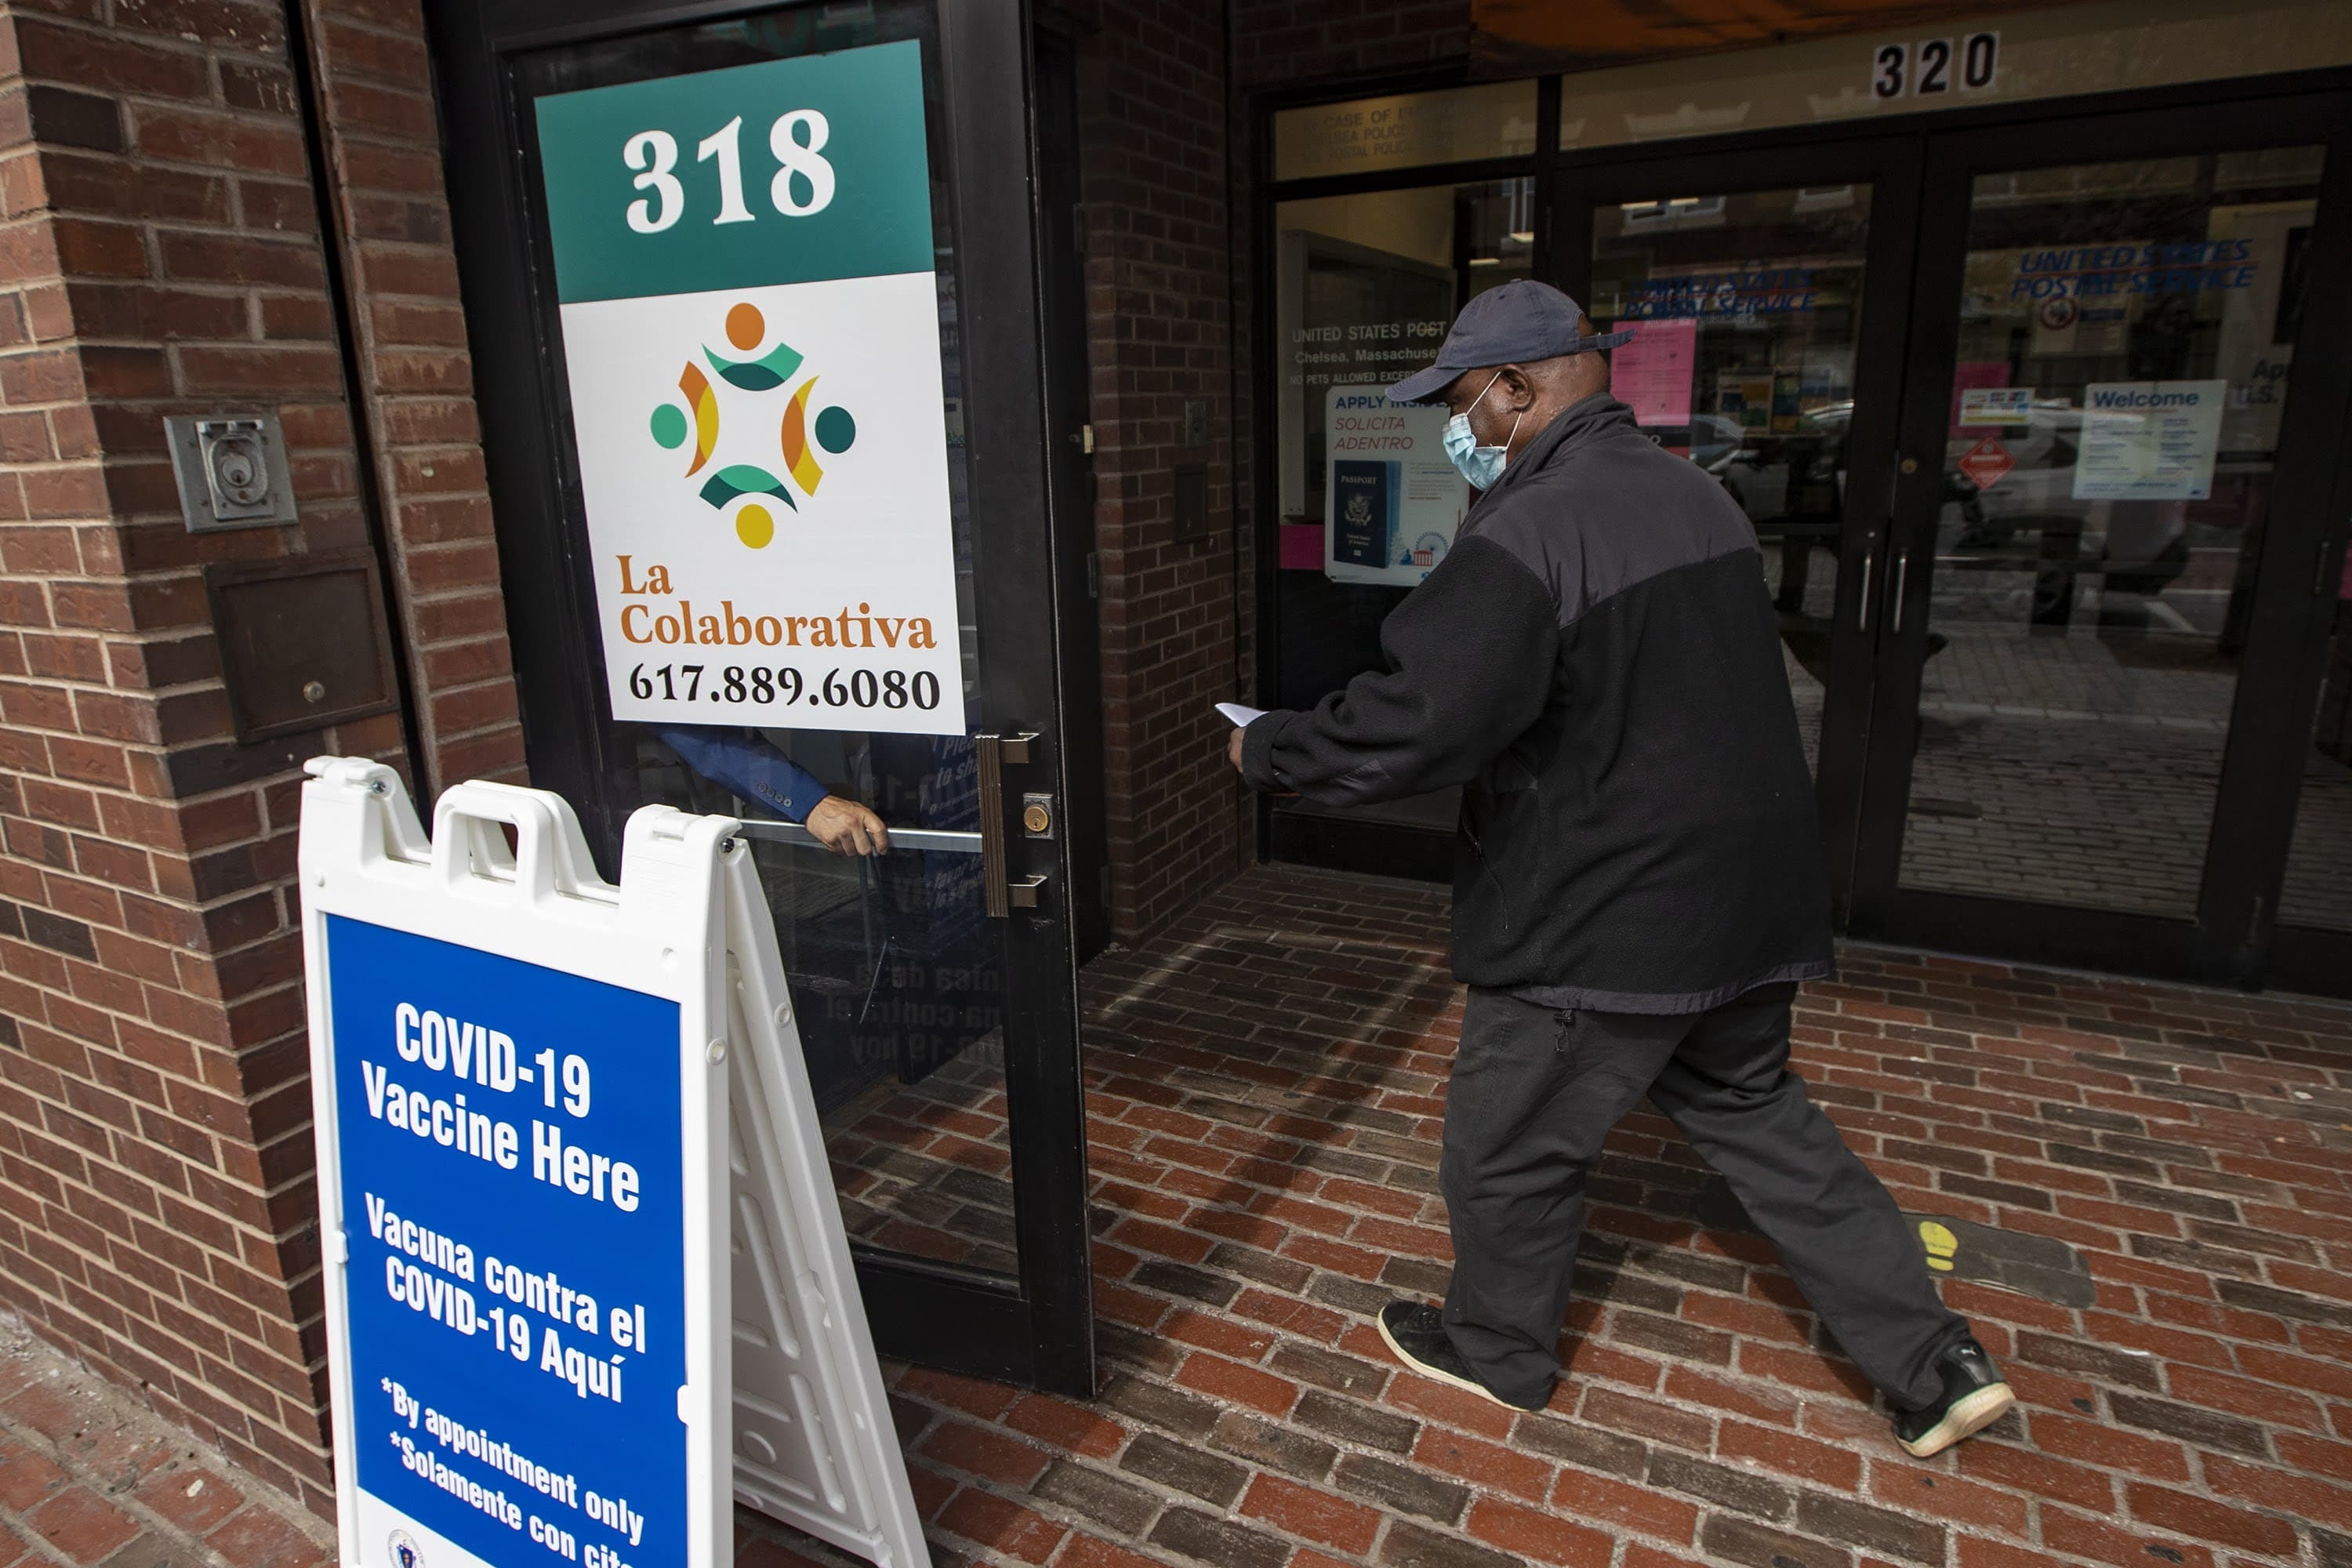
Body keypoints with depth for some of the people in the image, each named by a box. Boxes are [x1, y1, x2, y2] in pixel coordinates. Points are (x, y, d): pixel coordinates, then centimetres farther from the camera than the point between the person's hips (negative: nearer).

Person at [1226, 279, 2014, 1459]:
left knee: (1507, 1149, 12)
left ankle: (1494, 1352, 35)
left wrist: (1267, 751, -11)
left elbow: (1413, 726, -27)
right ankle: (1936, 1364, 33)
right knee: (1753, 1112, 25)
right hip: (1741, 900, 9)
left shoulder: (1528, 535, -23)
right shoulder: (1697, 494, 8)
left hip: (1600, 922, -9)